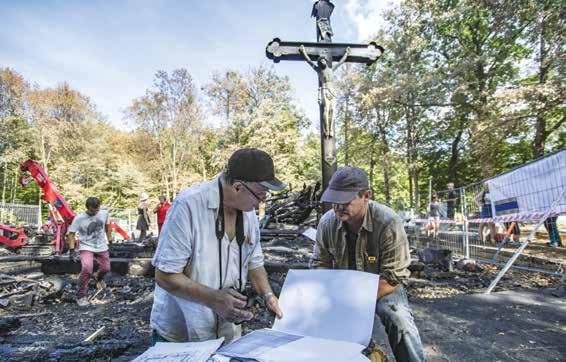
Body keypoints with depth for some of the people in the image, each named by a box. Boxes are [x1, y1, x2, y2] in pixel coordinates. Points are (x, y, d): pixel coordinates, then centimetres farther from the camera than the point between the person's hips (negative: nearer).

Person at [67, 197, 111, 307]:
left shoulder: (104, 213, -9)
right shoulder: (79, 218, -18)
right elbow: (71, 233, -11)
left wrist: (109, 239, 15)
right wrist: (72, 250, -16)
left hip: (102, 247, 4)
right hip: (86, 247, -4)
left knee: (106, 268, 12)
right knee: (87, 268, -25)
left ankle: (98, 278, 51)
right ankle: (81, 296, -8)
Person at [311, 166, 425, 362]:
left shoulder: (388, 223, -25)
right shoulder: (327, 222, -13)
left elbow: (393, 277, -23)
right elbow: (320, 264, -1)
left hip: (382, 289, -3)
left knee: (399, 320, -31)